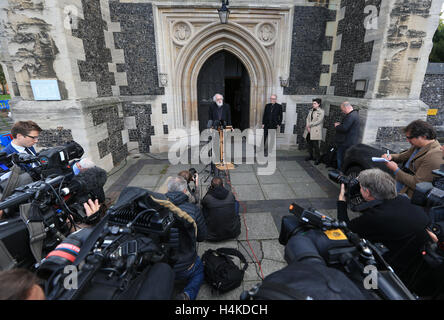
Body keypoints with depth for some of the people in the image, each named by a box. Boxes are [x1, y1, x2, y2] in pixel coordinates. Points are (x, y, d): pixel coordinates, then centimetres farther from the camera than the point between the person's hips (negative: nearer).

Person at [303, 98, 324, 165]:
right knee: (309, 144, 12)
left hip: (315, 131, -6)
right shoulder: (311, 111, 15)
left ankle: (318, 159, 4)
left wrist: (309, 125, -12)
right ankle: (311, 156, 29)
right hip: (309, 130, 6)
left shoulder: (321, 111, -4)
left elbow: (318, 121, -13)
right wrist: (308, 127, -6)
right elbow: (307, 119, 9)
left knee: (315, 145, -7)